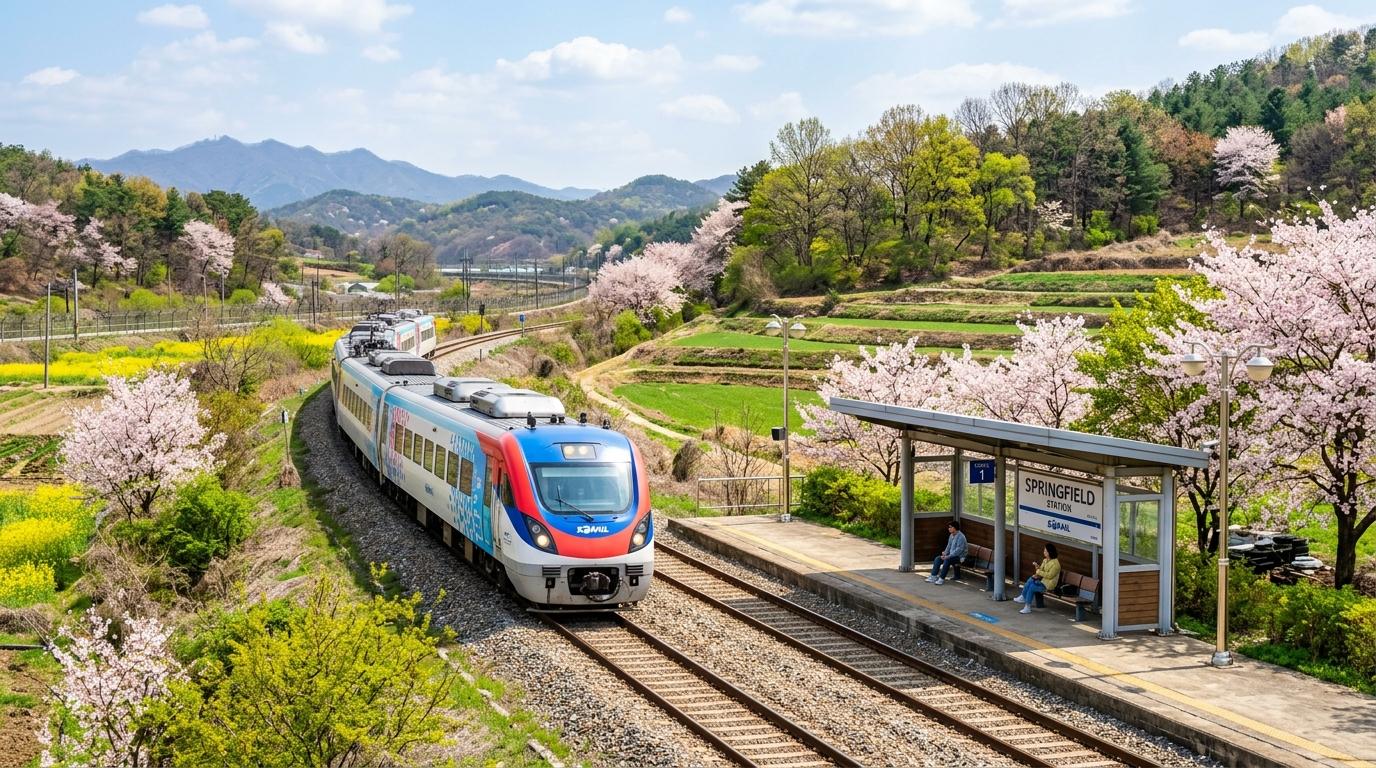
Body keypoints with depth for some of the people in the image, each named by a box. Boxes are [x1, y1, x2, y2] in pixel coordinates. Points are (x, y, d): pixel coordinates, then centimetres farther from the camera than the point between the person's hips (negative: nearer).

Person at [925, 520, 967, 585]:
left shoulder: (961, 537, -18)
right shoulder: (951, 535, 10)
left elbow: (959, 550, -24)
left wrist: (948, 556, -27)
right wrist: (945, 553, -2)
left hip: (959, 557, -9)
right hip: (951, 555, 9)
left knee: (947, 560, -34)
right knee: (937, 559, -10)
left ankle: (942, 579, -29)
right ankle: (933, 577, -13)